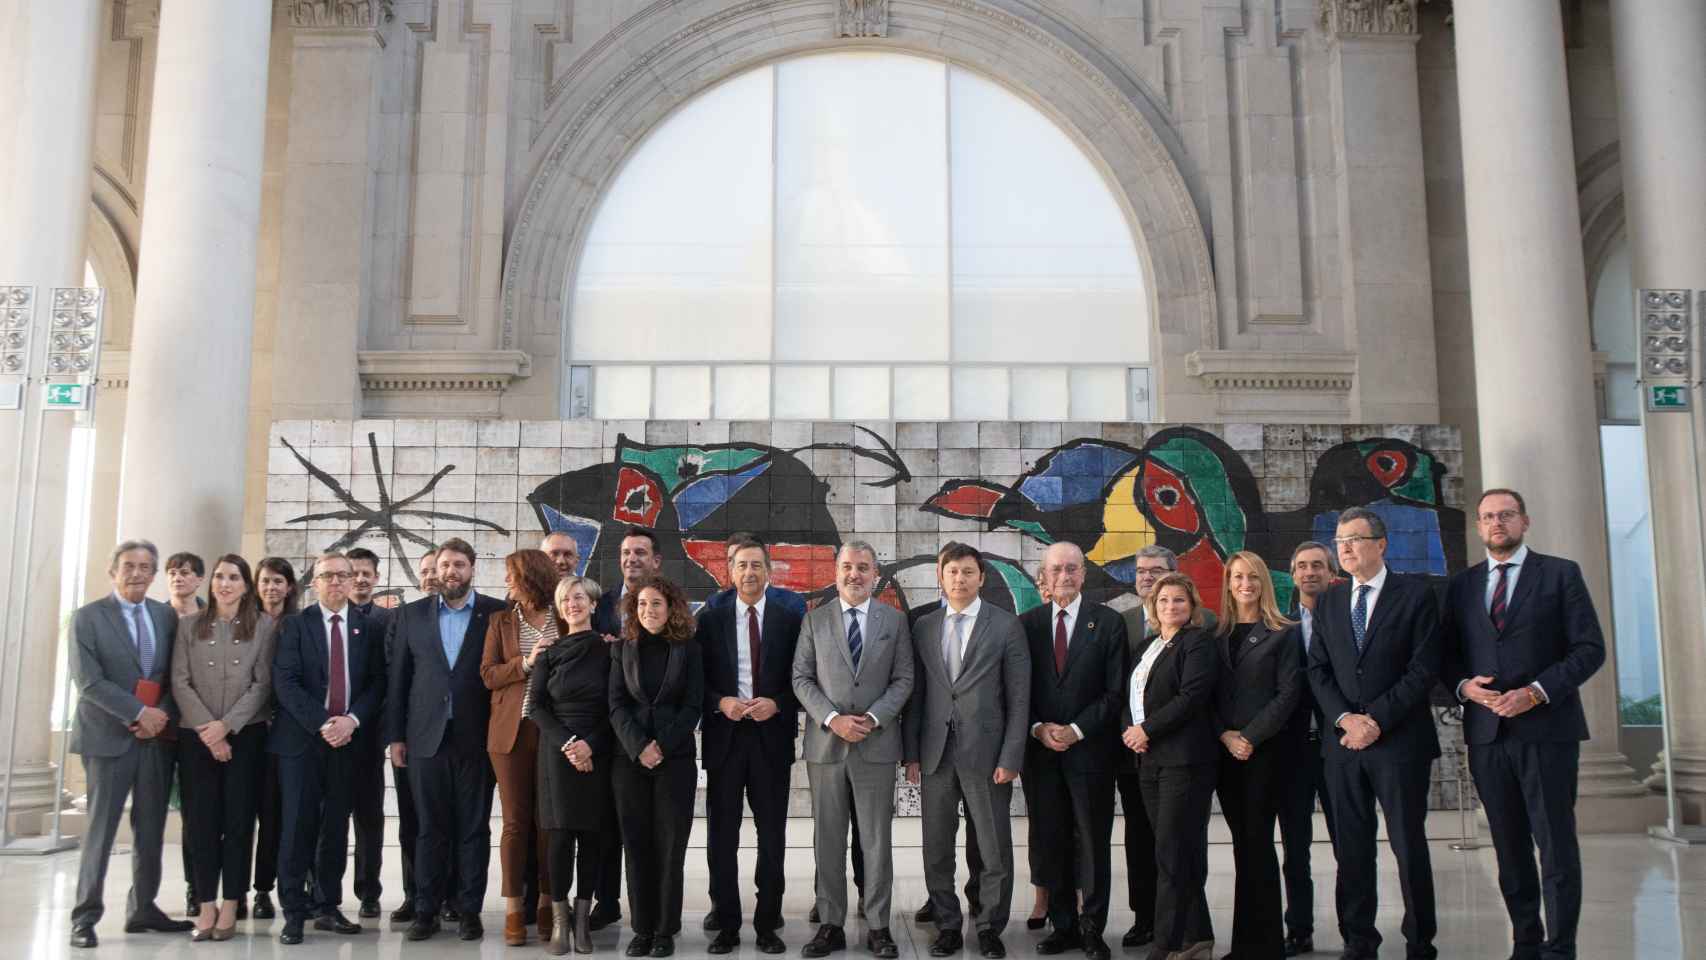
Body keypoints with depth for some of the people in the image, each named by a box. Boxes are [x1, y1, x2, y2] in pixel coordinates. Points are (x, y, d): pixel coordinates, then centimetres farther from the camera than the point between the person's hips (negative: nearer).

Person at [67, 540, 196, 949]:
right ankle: (86, 916, 7)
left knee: (151, 830, 9)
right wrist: (139, 712, -15)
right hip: (109, 737, -4)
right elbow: (88, 682, -11)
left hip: (158, 737, 4)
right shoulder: (87, 617, -3)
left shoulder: (167, 616, 9)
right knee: (100, 829, 0)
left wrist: (161, 716, -8)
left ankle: (143, 910, 19)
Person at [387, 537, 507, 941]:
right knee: (430, 827, 6)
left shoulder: (498, 613, 1)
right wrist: (395, 735, 4)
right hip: (426, 736, 2)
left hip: (476, 737, -1)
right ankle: (426, 909, 13)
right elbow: (398, 678, 8)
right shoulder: (412, 615, 8)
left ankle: (469, 910, 11)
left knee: (474, 827, 4)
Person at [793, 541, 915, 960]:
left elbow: (903, 679, 2)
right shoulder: (815, 619, 5)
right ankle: (830, 925, 15)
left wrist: (873, 718, -12)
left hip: (876, 743, 0)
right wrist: (832, 719, -13)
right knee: (829, 840, 6)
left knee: (877, 841, 4)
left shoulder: (895, 620, 5)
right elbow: (801, 678, 1)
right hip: (825, 743, 1)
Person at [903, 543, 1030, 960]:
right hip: (936, 752, 3)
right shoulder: (924, 627, 8)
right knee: (937, 848, 8)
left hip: (986, 751, -3)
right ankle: (948, 926, 22)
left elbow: (1019, 698, -3)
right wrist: (911, 754, 4)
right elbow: (916, 694, 9)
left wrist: (1010, 758, -8)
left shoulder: (1006, 625, -1)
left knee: (995, 848, 4)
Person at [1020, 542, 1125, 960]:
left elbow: (1115, 691, -4)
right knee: (1050, 842, 7)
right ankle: (1062, 924, 17)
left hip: (1090, 749, -2)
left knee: (1093, 842, 3)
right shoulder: (1027, 623, 7)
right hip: (1040, 749, 2)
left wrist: (1075, 730, -11)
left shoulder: (1109, 623, 0)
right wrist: (1039, 729, -8)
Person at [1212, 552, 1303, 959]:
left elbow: (1288, 693, -8)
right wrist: (1225, 736, -7)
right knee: (1243, 842, 8)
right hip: (1226, 751, 4)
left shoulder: (1283, 633, -1)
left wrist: (1251, 737, -14)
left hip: (1268, 748, -4)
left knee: (1257, 840, -4)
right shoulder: (1216, 635, 10)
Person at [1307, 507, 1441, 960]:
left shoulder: (1415, 595, -2)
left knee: (1409, 845, 3)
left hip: (1399, 740, -4)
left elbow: (1424, 668, -8)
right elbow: (1318, 669, 8)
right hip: (1343, 739, 4)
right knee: (1351, 848, 6)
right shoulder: (1329, 601, 12)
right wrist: (1344, 719, -8)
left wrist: (1377, 720, -13)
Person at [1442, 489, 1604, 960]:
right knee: (1510, 847, 9)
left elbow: (1590, 648, -4)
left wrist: (1536, 692, -15)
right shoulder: (1462, 585, 13)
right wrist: (1464, 685, -7)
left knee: (1556, 844, -2)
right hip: (1486, 732, 4)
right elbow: (1447, 654, 15)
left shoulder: (1561, 573, 2)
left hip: (1546, 728, -3)